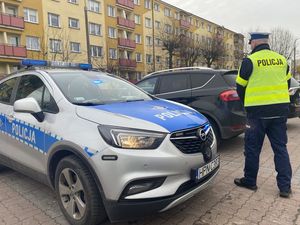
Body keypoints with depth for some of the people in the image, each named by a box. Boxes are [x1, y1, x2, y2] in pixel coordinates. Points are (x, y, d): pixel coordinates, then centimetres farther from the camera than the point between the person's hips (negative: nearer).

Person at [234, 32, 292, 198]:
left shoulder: (250, 61, -7)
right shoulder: (282, 60, 10)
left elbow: (240, 87, -2)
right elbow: (287, 83, 18)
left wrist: (247, 104, 15)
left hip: (257, 111, -5)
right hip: (280, 110, 5)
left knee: (252, 148, 8)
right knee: (280, 148, 12)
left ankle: (249, 181, 20)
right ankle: (285, 186, 15)